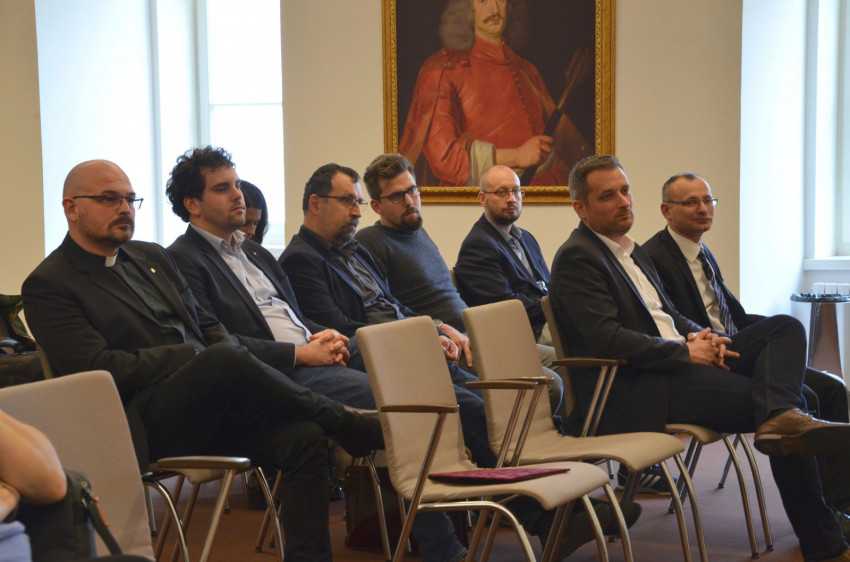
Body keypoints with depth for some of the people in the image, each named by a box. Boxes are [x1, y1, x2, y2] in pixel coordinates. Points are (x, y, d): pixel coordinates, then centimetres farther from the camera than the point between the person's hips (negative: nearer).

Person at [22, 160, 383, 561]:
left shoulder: (152, 257, 22)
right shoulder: (47, 285, 0)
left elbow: (209, 329, 26)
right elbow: (100, 368, -12)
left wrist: (297, 353, 9)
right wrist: (200, 356, -14)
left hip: (209, 410, 7)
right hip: (147, 424, -7)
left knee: (303, 437, -22)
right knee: (224, 359, -34)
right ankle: (347, 425, -15)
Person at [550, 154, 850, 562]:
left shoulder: (631, 250, 23)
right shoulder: (577, 258, -9)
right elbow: (606, 338, -21)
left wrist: (696, 334, 4)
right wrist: (686, 352, -15)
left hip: (683, 362, 10)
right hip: (635, 390, -10)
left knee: (785, 328, -9)